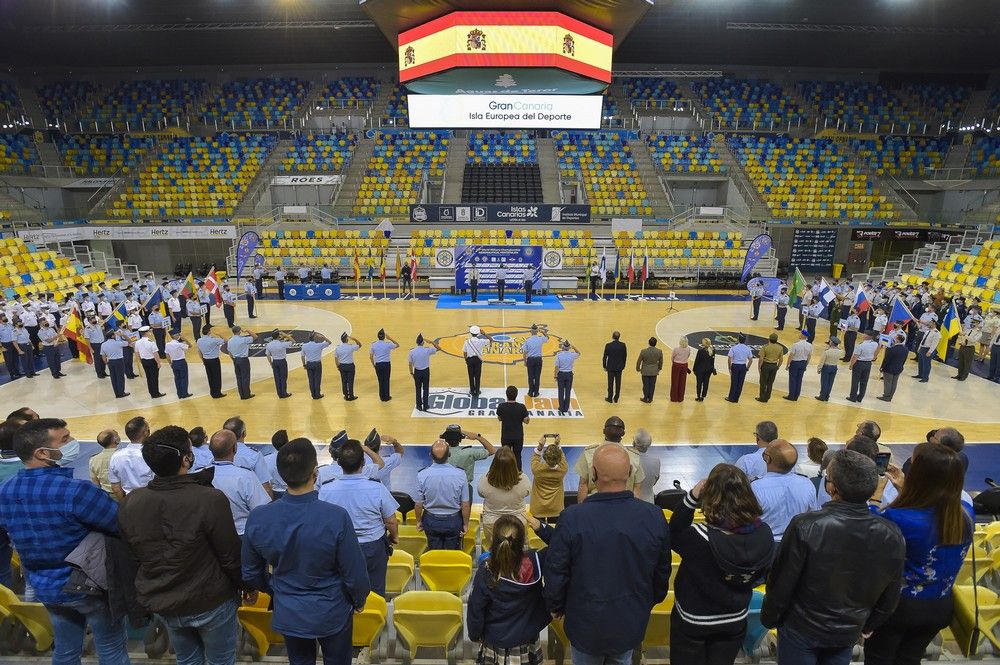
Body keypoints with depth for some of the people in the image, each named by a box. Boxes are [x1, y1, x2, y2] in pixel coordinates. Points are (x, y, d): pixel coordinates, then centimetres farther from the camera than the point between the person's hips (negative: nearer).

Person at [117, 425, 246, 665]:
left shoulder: (129, 503, -13)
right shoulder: (210, 499, -29)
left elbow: (135, 553, 2)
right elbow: (230, 555, -19)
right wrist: (245, 584, 0)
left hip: (160, 602, 5)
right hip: (211, 602, -5)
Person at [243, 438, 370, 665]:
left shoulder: (257, 518, -19)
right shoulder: (337, 517, -30)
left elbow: (251, 573, -3)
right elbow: (355, 573, -20)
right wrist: (359, 600, 2)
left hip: (287, 614, 3)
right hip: (332, 613, -3)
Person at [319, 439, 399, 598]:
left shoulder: (325, 490, -19)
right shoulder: (377, 489, -23)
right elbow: (391, 522, -11)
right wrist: (394, 537, 11)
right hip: (374, 548, -1)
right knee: (376, 594, 18)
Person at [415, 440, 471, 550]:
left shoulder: (422, 475, -20)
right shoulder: (460, 474, -21)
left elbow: (418, 504, -9)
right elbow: (465, 504, -13)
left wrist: (419, 521, 9)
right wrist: (465, 524, 2)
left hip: (431, 520, 1)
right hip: (454, 520, 0)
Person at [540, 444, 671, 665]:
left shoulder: (572, 518, -26)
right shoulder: (654, 516, -18)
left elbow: (556, 570, -15)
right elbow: (662, 571, -3)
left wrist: (555, 606, 5)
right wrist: (650, 602, 17)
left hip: (586, 624, -2)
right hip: (631, 624, 2)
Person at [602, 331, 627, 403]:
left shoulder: (608, 345, -14)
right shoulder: (623, 345, -8)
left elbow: (605, 357, -7)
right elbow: (625, 356, 1)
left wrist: (604, 366, 6)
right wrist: (623, 365, 14)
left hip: (610, 367, -2)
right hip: (619, 367, 2)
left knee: (610, 383, 8)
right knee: (618, 383, 10)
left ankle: (610, 398, 16)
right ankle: (616, 399, 18)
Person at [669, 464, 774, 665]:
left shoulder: (700, 537, -36)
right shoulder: (764, 534, -20)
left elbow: (673, 536, -14)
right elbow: (759, 577, -3)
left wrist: (691, 497, -23)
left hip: (692, 622, -3)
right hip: (735, 622, 4)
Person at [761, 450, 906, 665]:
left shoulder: (805, 526, -30)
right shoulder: (892, 536, -17)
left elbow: (782, 582, -19)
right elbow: (890, 596, -1)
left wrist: (769, 618, -1)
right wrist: (869, 625, 18)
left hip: (800, 629, -3)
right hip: (848, 633, 4)